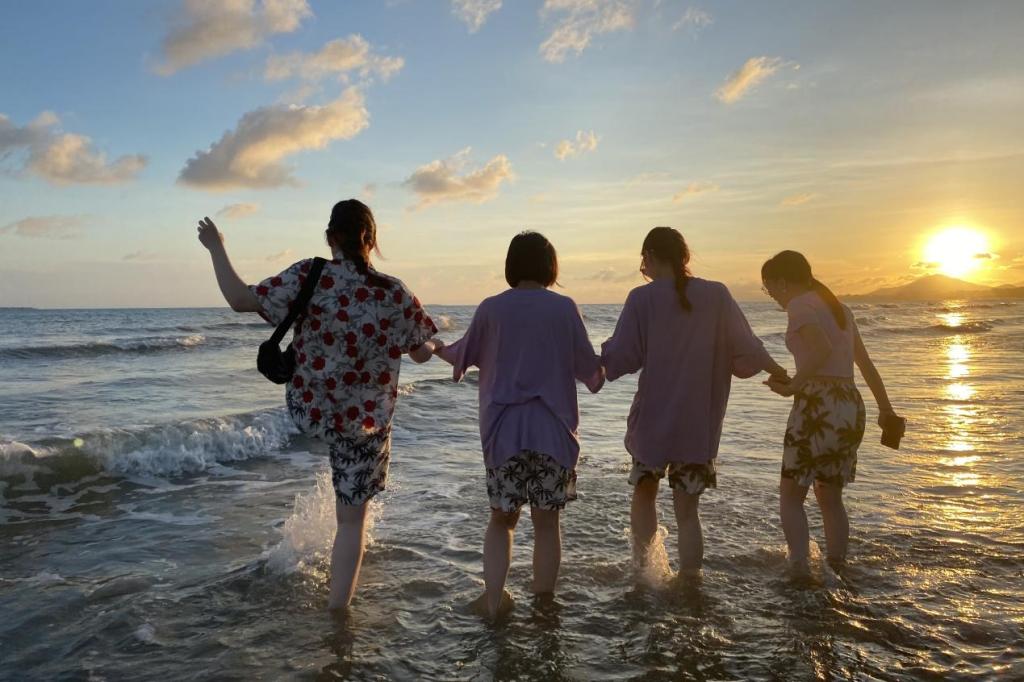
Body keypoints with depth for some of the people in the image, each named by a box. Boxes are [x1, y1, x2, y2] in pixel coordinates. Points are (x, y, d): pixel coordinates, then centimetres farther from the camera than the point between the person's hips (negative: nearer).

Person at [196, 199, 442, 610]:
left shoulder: (308, 277, -14)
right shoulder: (394, 294, -12)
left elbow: (240, 300, -14)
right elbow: (422, 354, -3)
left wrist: (216, 248, -1)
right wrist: (437, 347, 21)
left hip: (307, 412, 2)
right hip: (365, 423, -1)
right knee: (352, 519, 12)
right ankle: (337, 609, 17)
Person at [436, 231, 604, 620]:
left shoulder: (491, 308, -2)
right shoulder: (564, 308, -4)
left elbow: (463, 355, 11)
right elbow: (588, 368, 1)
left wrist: (436, 350, 32)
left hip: (503, 430, 1)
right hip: (553, 430, 0)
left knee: (502, 517, 14)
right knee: (547, 520, 11)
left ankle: (493, 600, 8)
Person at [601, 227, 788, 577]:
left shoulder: (642, 298, -8)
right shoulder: (716, 295, -2)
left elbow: (620, 358, -8)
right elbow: (746, 349, 0)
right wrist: (774, 369, 19)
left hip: (652, 419, -1)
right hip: (700, 424, 2)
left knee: (644, 494, 22)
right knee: (687, 509, 10)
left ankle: (643, 568, 21)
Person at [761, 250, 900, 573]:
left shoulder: (800, 305, -6)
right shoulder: (838, 307, 18)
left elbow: (822, 350, -23)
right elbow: (866, 363, 22)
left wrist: (792, 386, -15)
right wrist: (885, 407, 27)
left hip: (818, 406, -8)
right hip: (852, 406, 8)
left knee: (790, 496, 4)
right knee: (830, 498, 19)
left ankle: (800, 569, -5)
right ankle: (837, 570, 21)